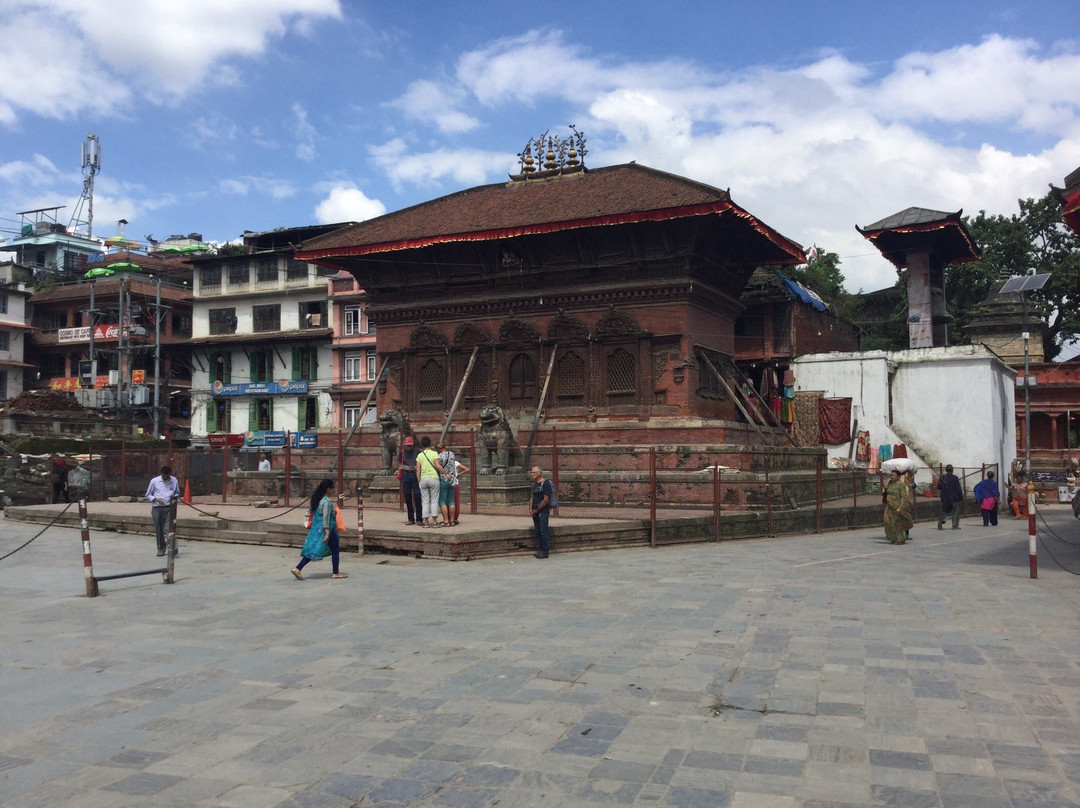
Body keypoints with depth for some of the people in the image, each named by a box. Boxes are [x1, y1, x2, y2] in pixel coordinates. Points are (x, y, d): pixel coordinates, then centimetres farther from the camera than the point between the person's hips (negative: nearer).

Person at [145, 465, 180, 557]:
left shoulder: (174, 481, 6)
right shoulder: (154, 481, 1)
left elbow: (177, 493, 21)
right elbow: (148, 495, 8)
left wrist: (175, 497, -2)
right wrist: (156, 499, -11)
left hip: (169, 508, 0)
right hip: (157, 508, 0)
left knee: (168, 529, -11)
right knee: (159, 530, 3)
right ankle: (161, 548, 18)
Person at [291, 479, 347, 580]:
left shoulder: (316, 499, 8)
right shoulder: (327, 501, -18)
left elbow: (310, 512, 17)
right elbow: (326, 518, -24)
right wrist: (327, 532, -25)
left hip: (315, 528, 8)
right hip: (326, 529, -8)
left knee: (312, 551, 11)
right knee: (335, 550, 7)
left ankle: (297, 569, 0)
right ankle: (336, 573, 13)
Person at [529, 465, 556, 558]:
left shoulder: (546, 483, -11)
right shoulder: (534, 484, 16)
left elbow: (546, 500, -15)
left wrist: (536, 510, -12)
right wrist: (530, 509, 4)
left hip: (543, 511, -8)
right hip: (535, 512, 8)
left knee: (544, 531, -7)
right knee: (538, 532, 10)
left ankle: (545, 551, -4)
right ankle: (541, 549, 18)